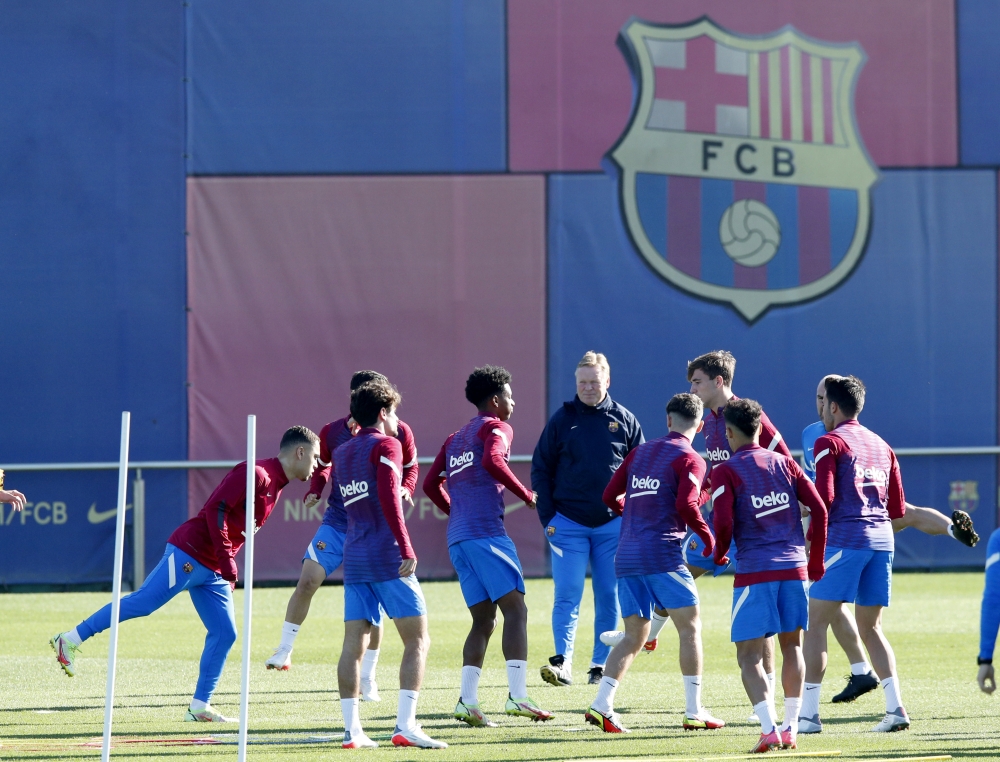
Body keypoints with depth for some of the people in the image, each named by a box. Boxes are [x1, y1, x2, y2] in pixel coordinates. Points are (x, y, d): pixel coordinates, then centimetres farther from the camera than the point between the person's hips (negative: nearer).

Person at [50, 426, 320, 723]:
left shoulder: (275, 486, 16)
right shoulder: (255, 474, -13)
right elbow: (215, 509, -21)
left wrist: (227, 571, 16)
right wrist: (227, 564, -22)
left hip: (212, 571, 9)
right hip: (189, 553, -9)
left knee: (225, 633, 3)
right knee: (142, 602, -12)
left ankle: (199, 708, 5)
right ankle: (70, 640, -6)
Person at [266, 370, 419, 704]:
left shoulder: (399, 433, -5)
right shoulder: (332, 432, -3)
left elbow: (410, 468, 10)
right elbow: (321, 466, 13)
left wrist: (405, 489, -11)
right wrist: (314, 491, -6)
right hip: (337, 523, 1)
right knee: (308, 579, -15)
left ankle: (368, 677, 13)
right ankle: (285, 650, -1)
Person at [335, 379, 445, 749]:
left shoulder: (341, 452, 16)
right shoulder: (385, 445, -5)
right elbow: (389, 499, -16)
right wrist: (406, 549, -19)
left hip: (354, 560, 7)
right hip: (388, 557, -7)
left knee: (354, 644, 4)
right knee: (417, 639, -4)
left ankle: (351, 729, 0)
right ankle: (405, 725, -14)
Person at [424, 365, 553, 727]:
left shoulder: (455, 438, 24)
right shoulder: (496, 428, 1)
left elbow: (430, 484, 23)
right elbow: (493, 461, -19)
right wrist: (526, 495, -11)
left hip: (457, 539, 8)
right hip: (487, 533, -8)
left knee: (484, 620, 10)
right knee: (515, 610, -10)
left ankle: (467, 700, -2)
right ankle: (517, 695, -22)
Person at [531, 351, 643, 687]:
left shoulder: (624, 420, 6)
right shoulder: (561, 420, 3)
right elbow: (541, 469, 6)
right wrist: (547, 517, -2)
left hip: (613, 524, 1)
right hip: (568, 523, -1)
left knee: (609, 597, 4)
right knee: (567, 596, -9)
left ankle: (601, 665, 10)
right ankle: (562, 661, -15)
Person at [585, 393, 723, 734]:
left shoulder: (640, 452, 15)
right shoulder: (690, 459, -4)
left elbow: (610, 496, 15)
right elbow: (685, 504, -18)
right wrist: (707, 536, -3)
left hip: (626, 557, 6)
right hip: (662, 554, -6)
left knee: (634, 636, 11)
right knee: (690, 628, 2)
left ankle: (602, 705, -3)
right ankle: (694, 712, -1)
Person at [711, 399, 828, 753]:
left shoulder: (726, 471, -3)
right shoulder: (784, 463, 10)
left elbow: (723, 525, -11)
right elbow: (819, 509, 6)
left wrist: (718, 554, 10)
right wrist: (815, 562, 15)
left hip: (754, 572, -4)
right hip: (794, 567, 4)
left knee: (749, 656, 0)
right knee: (792, 647, 15)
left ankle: (769, 729, -16)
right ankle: (790, 729, 14)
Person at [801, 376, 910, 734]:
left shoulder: (829, 443, -3)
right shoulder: (882, 446, 17)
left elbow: (824, 498, -13)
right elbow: (898, 509, 14)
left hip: (844, 539, -6)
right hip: (881, 539, 6)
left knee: (816, 624, 0)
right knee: (870, 627, 14)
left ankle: (809, 714, -5)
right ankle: (895, 708, 2)